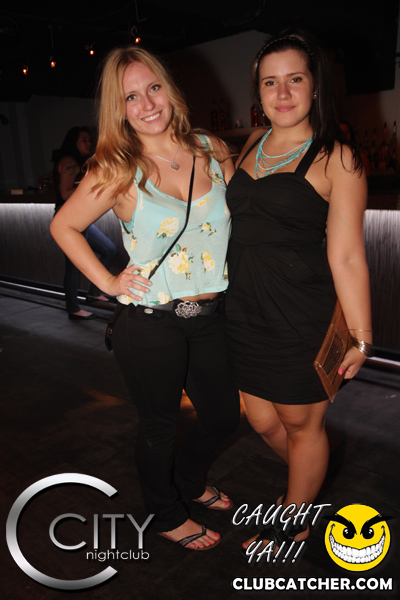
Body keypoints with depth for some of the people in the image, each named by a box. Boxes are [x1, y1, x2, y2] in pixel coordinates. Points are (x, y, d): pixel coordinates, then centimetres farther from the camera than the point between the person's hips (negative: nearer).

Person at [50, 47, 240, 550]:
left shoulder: (212, 151, 1)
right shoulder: (118, 171, -10)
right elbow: (63, 226, 0)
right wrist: (108, 282, -5)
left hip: (208, 317, 5)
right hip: (150, 324, -4)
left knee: (224, 415, 20)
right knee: (158, 426, 15)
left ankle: (187, 481, 53)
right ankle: (166, 515, 46)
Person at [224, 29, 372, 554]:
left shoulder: (336, 158, -9)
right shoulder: (252, 145, 9)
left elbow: (346, 256, -13)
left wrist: (359, 337, -11)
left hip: (302, 318, -6)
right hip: (245, 314, 6)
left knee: (302, 422, 13)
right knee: (264, 422, 19)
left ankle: (294, 521, 40)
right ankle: (311, 482, 51)